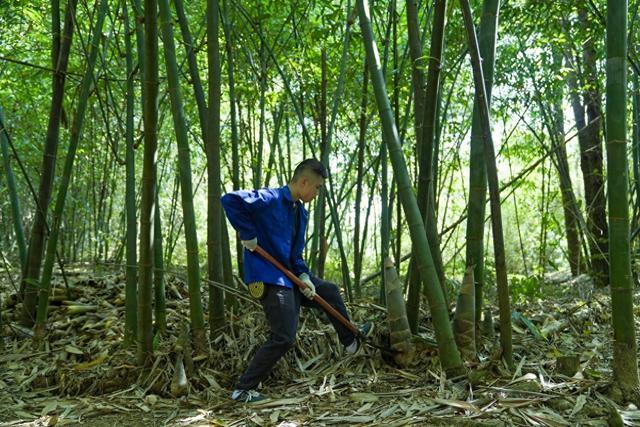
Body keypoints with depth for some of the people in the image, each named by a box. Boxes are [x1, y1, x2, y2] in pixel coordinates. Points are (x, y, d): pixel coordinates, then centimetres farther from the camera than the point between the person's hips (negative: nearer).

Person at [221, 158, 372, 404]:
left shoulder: (300, 212, 12)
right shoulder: (270, 199, -15)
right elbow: (230, 200, -26)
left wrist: (304, 276, -1)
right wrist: (247, 234, -22)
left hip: (288, 275, 10)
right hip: (268, 278, -9)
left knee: (330, 292, 22)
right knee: (284, 338, -11)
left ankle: (351, 340, 44)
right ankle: (243, 390, 3)